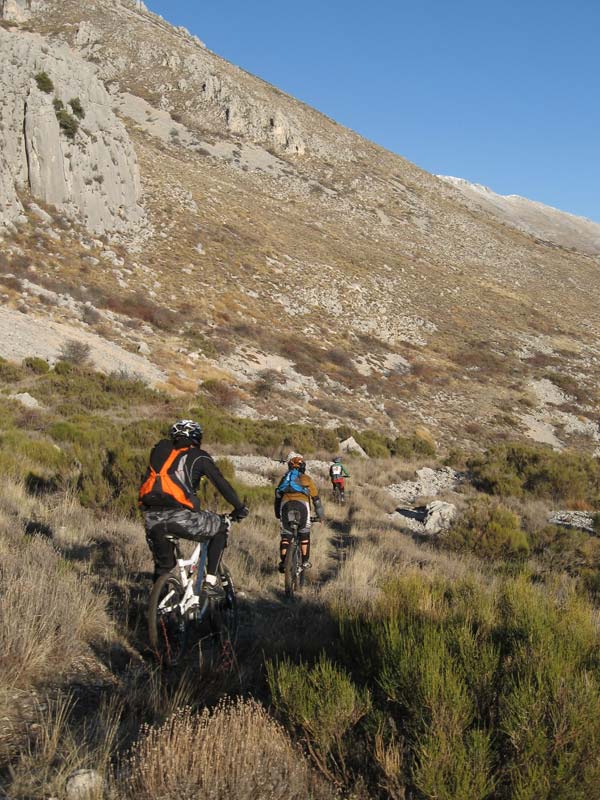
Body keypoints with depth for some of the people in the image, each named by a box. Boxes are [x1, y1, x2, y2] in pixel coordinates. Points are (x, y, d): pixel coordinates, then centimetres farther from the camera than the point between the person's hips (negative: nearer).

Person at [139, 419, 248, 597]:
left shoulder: (159, 452, 24)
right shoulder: (198, 456, 12)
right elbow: (222, 484, 10)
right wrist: (240, 508, 19)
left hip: (152, 518, 5)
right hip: (180, 516, -5)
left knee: (163, 565, 24)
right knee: (221, 528, 19)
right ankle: (210, 582, 13)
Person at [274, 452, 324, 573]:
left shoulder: (285, 478, 29)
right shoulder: (307, 479, 23)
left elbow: (278, 497, 28)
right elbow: (316, 498, 23)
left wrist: (278, 514, 37)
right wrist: (321, 516, 31)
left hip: (286, 505, 1)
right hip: (302, 505, -1)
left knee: (285, 536, 10)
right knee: (304, 535, 15)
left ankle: (283, 562, -1)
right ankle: (305, 562, 14)